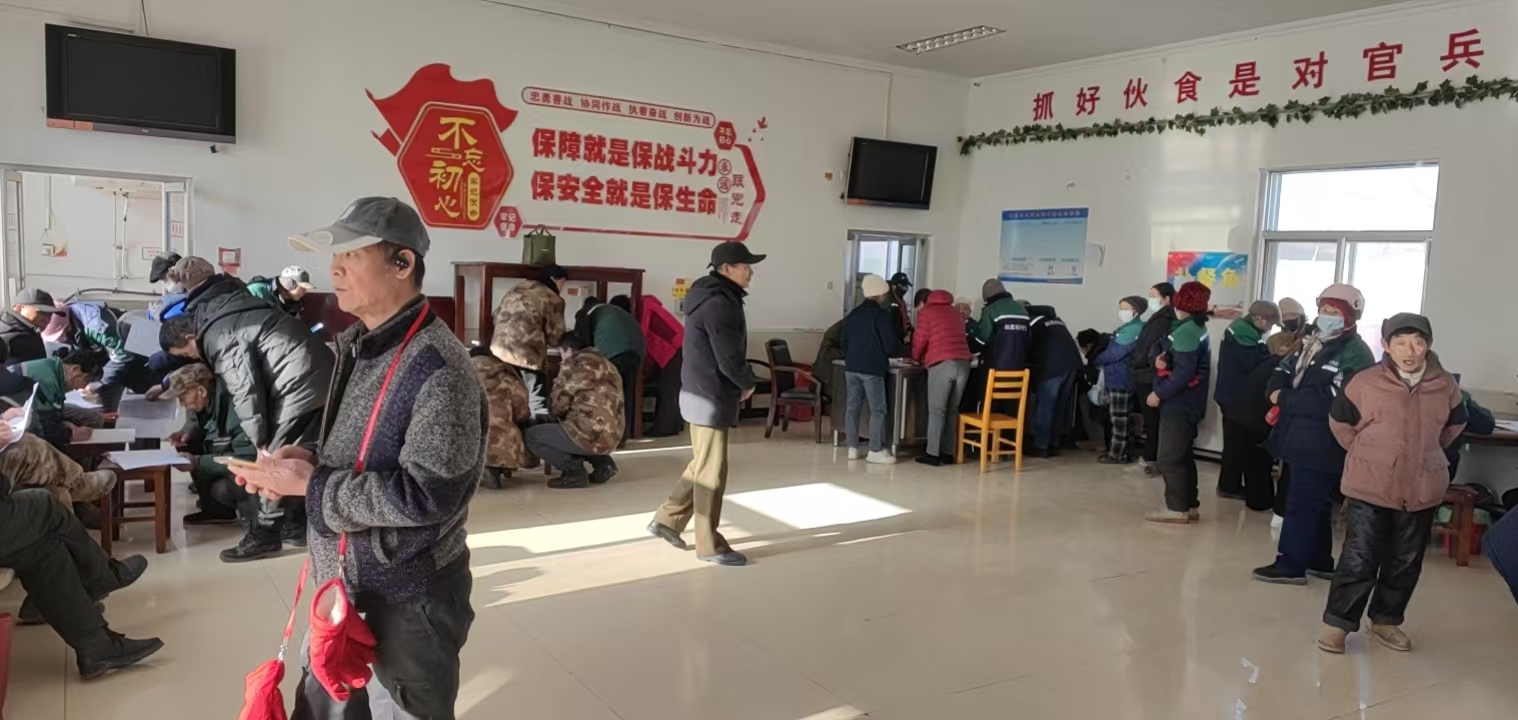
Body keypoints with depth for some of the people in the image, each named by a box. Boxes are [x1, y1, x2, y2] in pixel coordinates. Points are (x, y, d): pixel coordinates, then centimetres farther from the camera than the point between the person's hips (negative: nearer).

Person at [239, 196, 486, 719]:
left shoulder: (437, 367, -24)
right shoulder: (355, 345, 6)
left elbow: (426, 496, -27)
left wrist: (312, 485, -20)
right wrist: (307, 459, -3)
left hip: (408, 596, -8)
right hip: (343, 580, 8)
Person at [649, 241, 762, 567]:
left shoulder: (710, 298, 13)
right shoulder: (720, 303, -20)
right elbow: (729, 360, -24)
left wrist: (739, 383, 9)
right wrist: (748, 383, -5)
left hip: (702, 393, 10)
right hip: (712, 397, -10)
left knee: (702, 465, 20)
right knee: (712, 472, -1)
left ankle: (667, 519, 28)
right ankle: (710, 545, 8)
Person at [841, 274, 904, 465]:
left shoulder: (854, 313, 12)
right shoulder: (882, 314, -9)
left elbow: (844, 340, 16)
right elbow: (890, 346, -12)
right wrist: (904, 351, 7)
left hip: (851, 367, 7)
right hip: (872, 369, -7)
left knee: (852, 406, 9)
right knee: (878, 410, 0)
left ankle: (853, 448, 12)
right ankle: (875, 451, 0)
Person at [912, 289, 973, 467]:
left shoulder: (925, 312, 10)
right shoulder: (956, 313, 26)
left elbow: (920, 339, 7)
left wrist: (916, 357, 27)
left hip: (942, 363, -5)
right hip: (963, 362, 5)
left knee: (936, 410, -1)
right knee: (952, 410, 10)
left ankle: (933, 454, -2)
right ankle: (948, 453, 9)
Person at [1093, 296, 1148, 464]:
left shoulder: (1133, 330, -17)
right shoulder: (1128, 328, 16)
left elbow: (1114, 353, -19)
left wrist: (1096, 361, -3)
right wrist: (1102, 363, 3)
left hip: (1121, 380, -10)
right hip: (1117, 378, 10)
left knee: (1119, 418, -4)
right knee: (1118, 418, 14)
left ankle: (1118, 454, 1)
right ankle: (1118, 451, 21)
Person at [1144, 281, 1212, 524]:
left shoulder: (1185, 331, -19)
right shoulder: (1197, 328, 13)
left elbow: (1184, 373, -25)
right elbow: (1159, 349, 10)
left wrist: (1159, 393, -19)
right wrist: (1158, 360, -12)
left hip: (1179, 404, -10)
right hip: (1187, 403, 10)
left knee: (1169, 458, -4)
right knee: (1182, 456, 15)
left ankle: (1177, 508, -1)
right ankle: (1189, 506, 20)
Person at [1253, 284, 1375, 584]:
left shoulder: (1356, 354, -13)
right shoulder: (1313, 342, 17)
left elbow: (1332, 400, -24)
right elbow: (1284, 369, 17)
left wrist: (1285, 399, -16)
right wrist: (1278, 390, -6)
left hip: (1322, 445, -9)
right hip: (1301, 438, 9)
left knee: (1302, 503, -5)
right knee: (1315, 502, 17)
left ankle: (1291, 564, 1)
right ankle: (1319, 561, 27)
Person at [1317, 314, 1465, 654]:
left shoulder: (1446, 387, -2)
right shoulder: (1365, 383, -12)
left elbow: (1455, 424, 18)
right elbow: (1339, 421, 3)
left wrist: (1426, 453, 14)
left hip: (1422, 489, 4)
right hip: (1369, 487, -4)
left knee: (1406, 562, 13)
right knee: (1359, 558, -3)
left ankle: (1386, 620, 29)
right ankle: (1337, 622, 8)